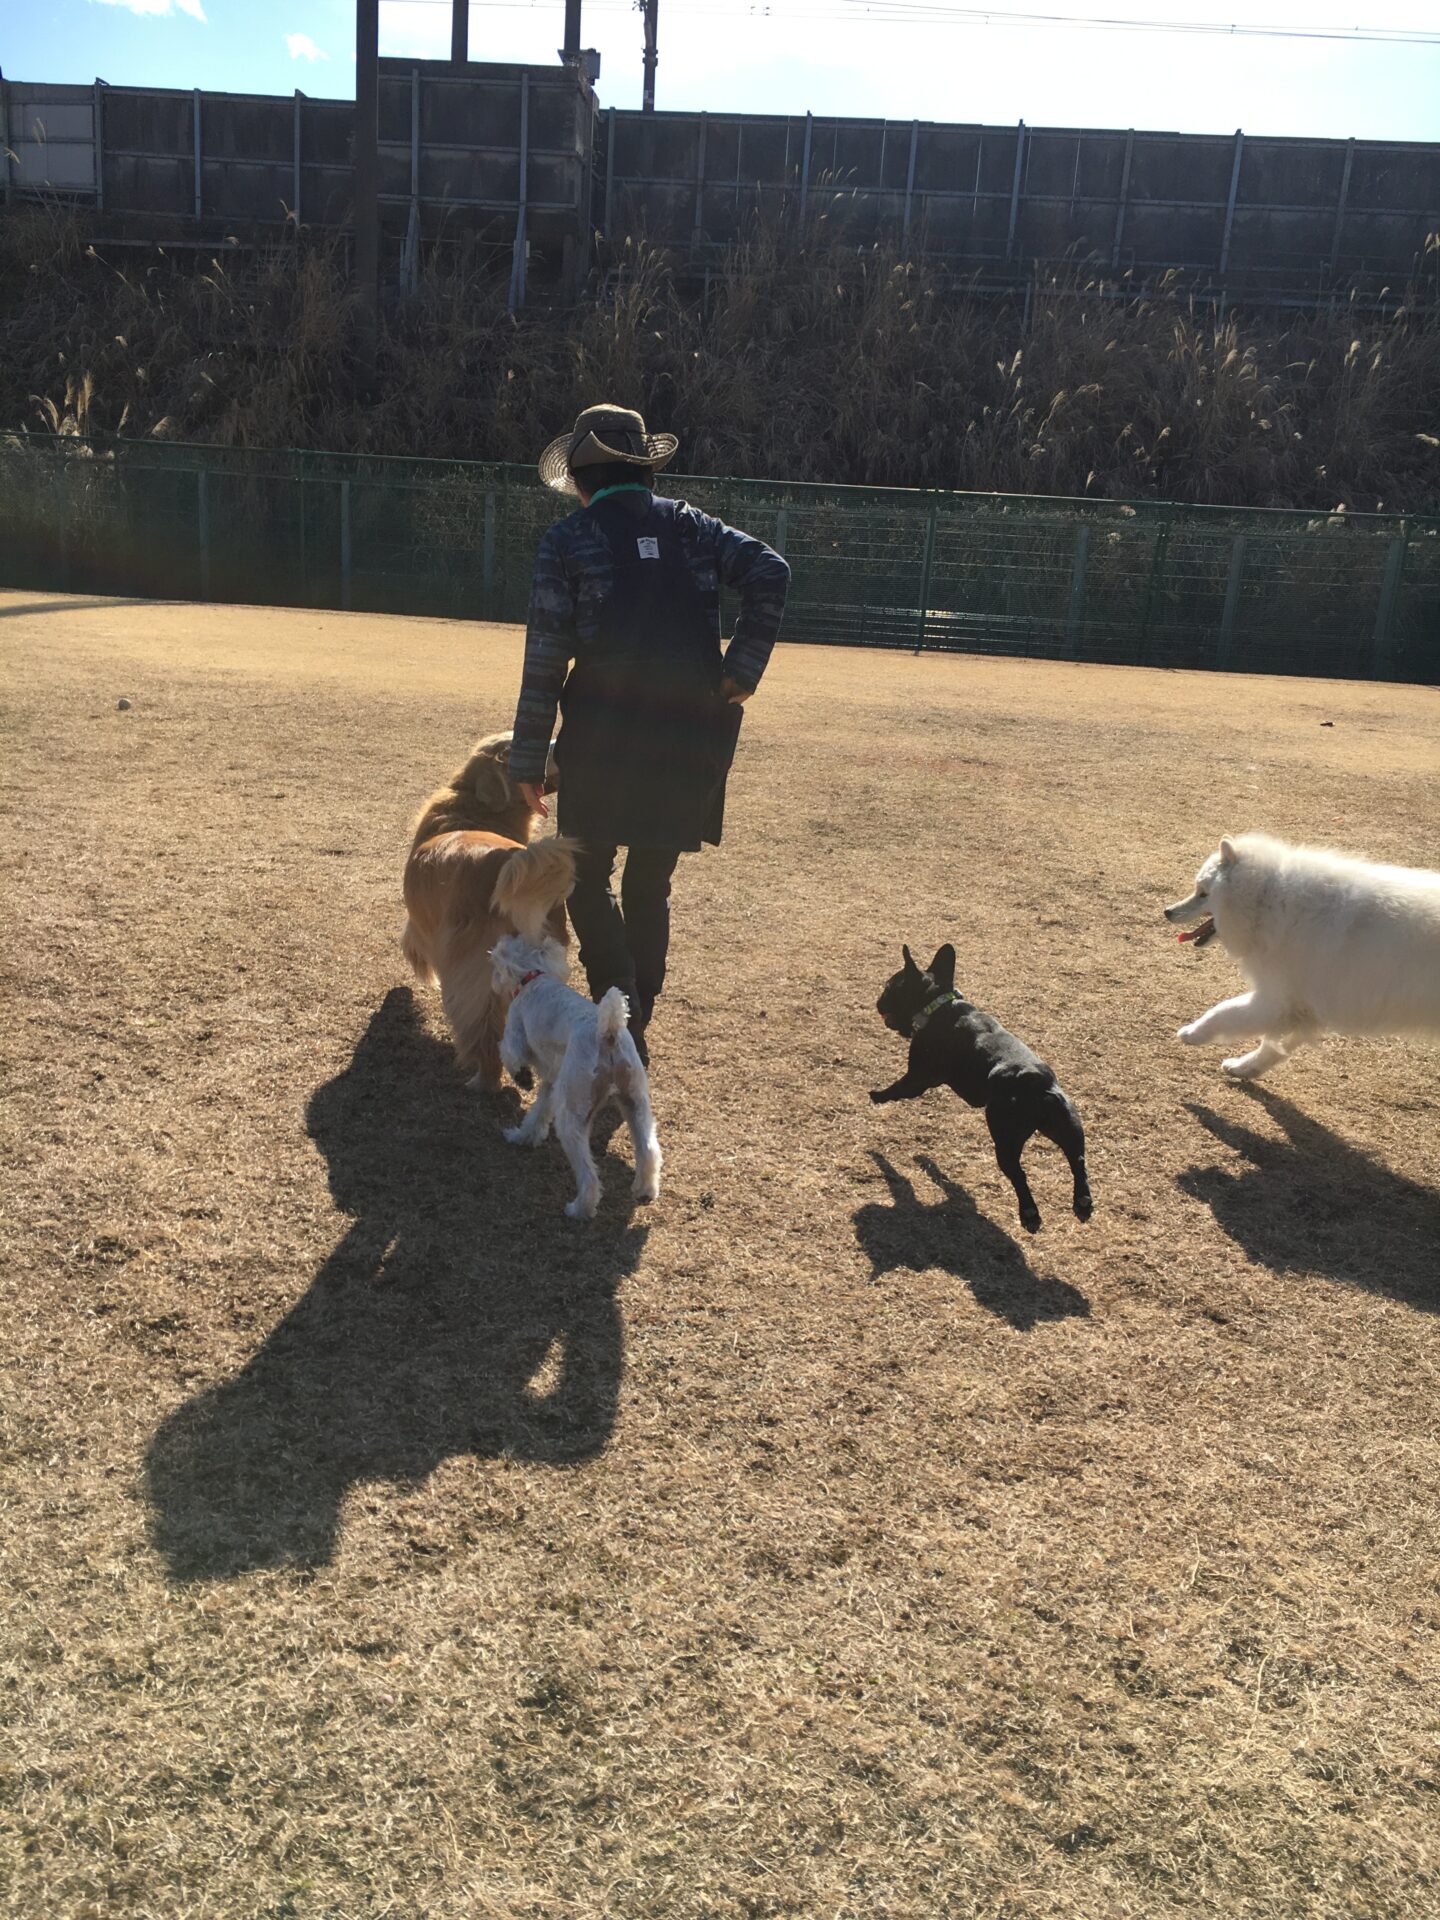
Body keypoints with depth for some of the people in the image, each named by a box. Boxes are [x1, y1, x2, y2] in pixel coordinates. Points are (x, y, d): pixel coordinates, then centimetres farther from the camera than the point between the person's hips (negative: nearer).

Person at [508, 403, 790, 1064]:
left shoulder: (567, 541, -1)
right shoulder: (689, 526, 9)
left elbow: (545, 657, -5)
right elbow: (769, 571, -6)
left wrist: (528, 761, -2)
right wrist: (743, 668, -3)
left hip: (602, 737, -3)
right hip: (688, 741, 4)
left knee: (588, 875, 12)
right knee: (650, 885, 17)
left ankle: (621, 1011, -4)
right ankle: (634, 1028, 24)